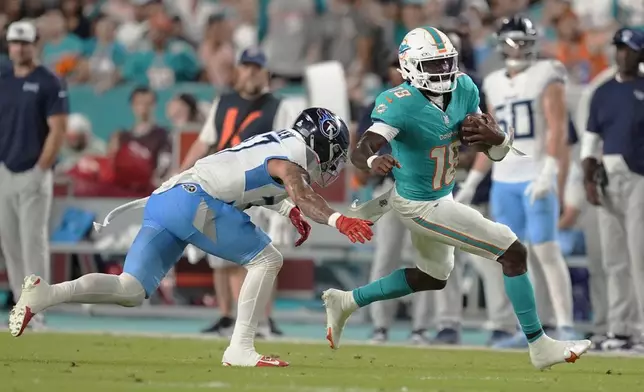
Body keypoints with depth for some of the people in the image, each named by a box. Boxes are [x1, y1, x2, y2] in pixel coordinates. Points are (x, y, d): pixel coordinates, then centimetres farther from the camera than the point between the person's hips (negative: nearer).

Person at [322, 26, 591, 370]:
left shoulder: (464, 90, -7)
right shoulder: (402, 106, -28)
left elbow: (497, 152, -1)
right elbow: (360, 152, -39)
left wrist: (497, 138, -25)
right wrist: (374, 162, -62)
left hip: (441, 197, 9)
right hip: (421, 206, -9)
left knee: (433, 277, 29)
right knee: (513, 253, -8)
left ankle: (346, 302, 35)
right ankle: (540, 348, 1)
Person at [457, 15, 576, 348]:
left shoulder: (546, 77, -3)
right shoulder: (495, 84, 14)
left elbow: (557, 129, -12)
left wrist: (548, 173, -23)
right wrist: (471, 184, 19)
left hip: (536, 178, -6)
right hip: (504, 180, 6)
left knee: (546, 251, -10)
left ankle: (565, 327, -9)